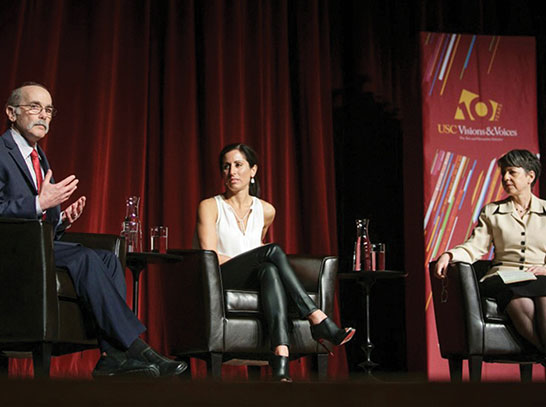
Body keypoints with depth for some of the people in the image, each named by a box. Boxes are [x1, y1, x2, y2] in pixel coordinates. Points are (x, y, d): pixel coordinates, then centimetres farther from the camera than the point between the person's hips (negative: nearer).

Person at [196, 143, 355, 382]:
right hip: (218, 285, -3)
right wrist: (258, 259, -9)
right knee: (273, 251, -30)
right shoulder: (209, 207, 5)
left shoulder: (265, 211, 16)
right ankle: (317, 319, -37)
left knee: (269, 271, -37)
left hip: (253, 285, 3)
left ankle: (281, 354, -56)